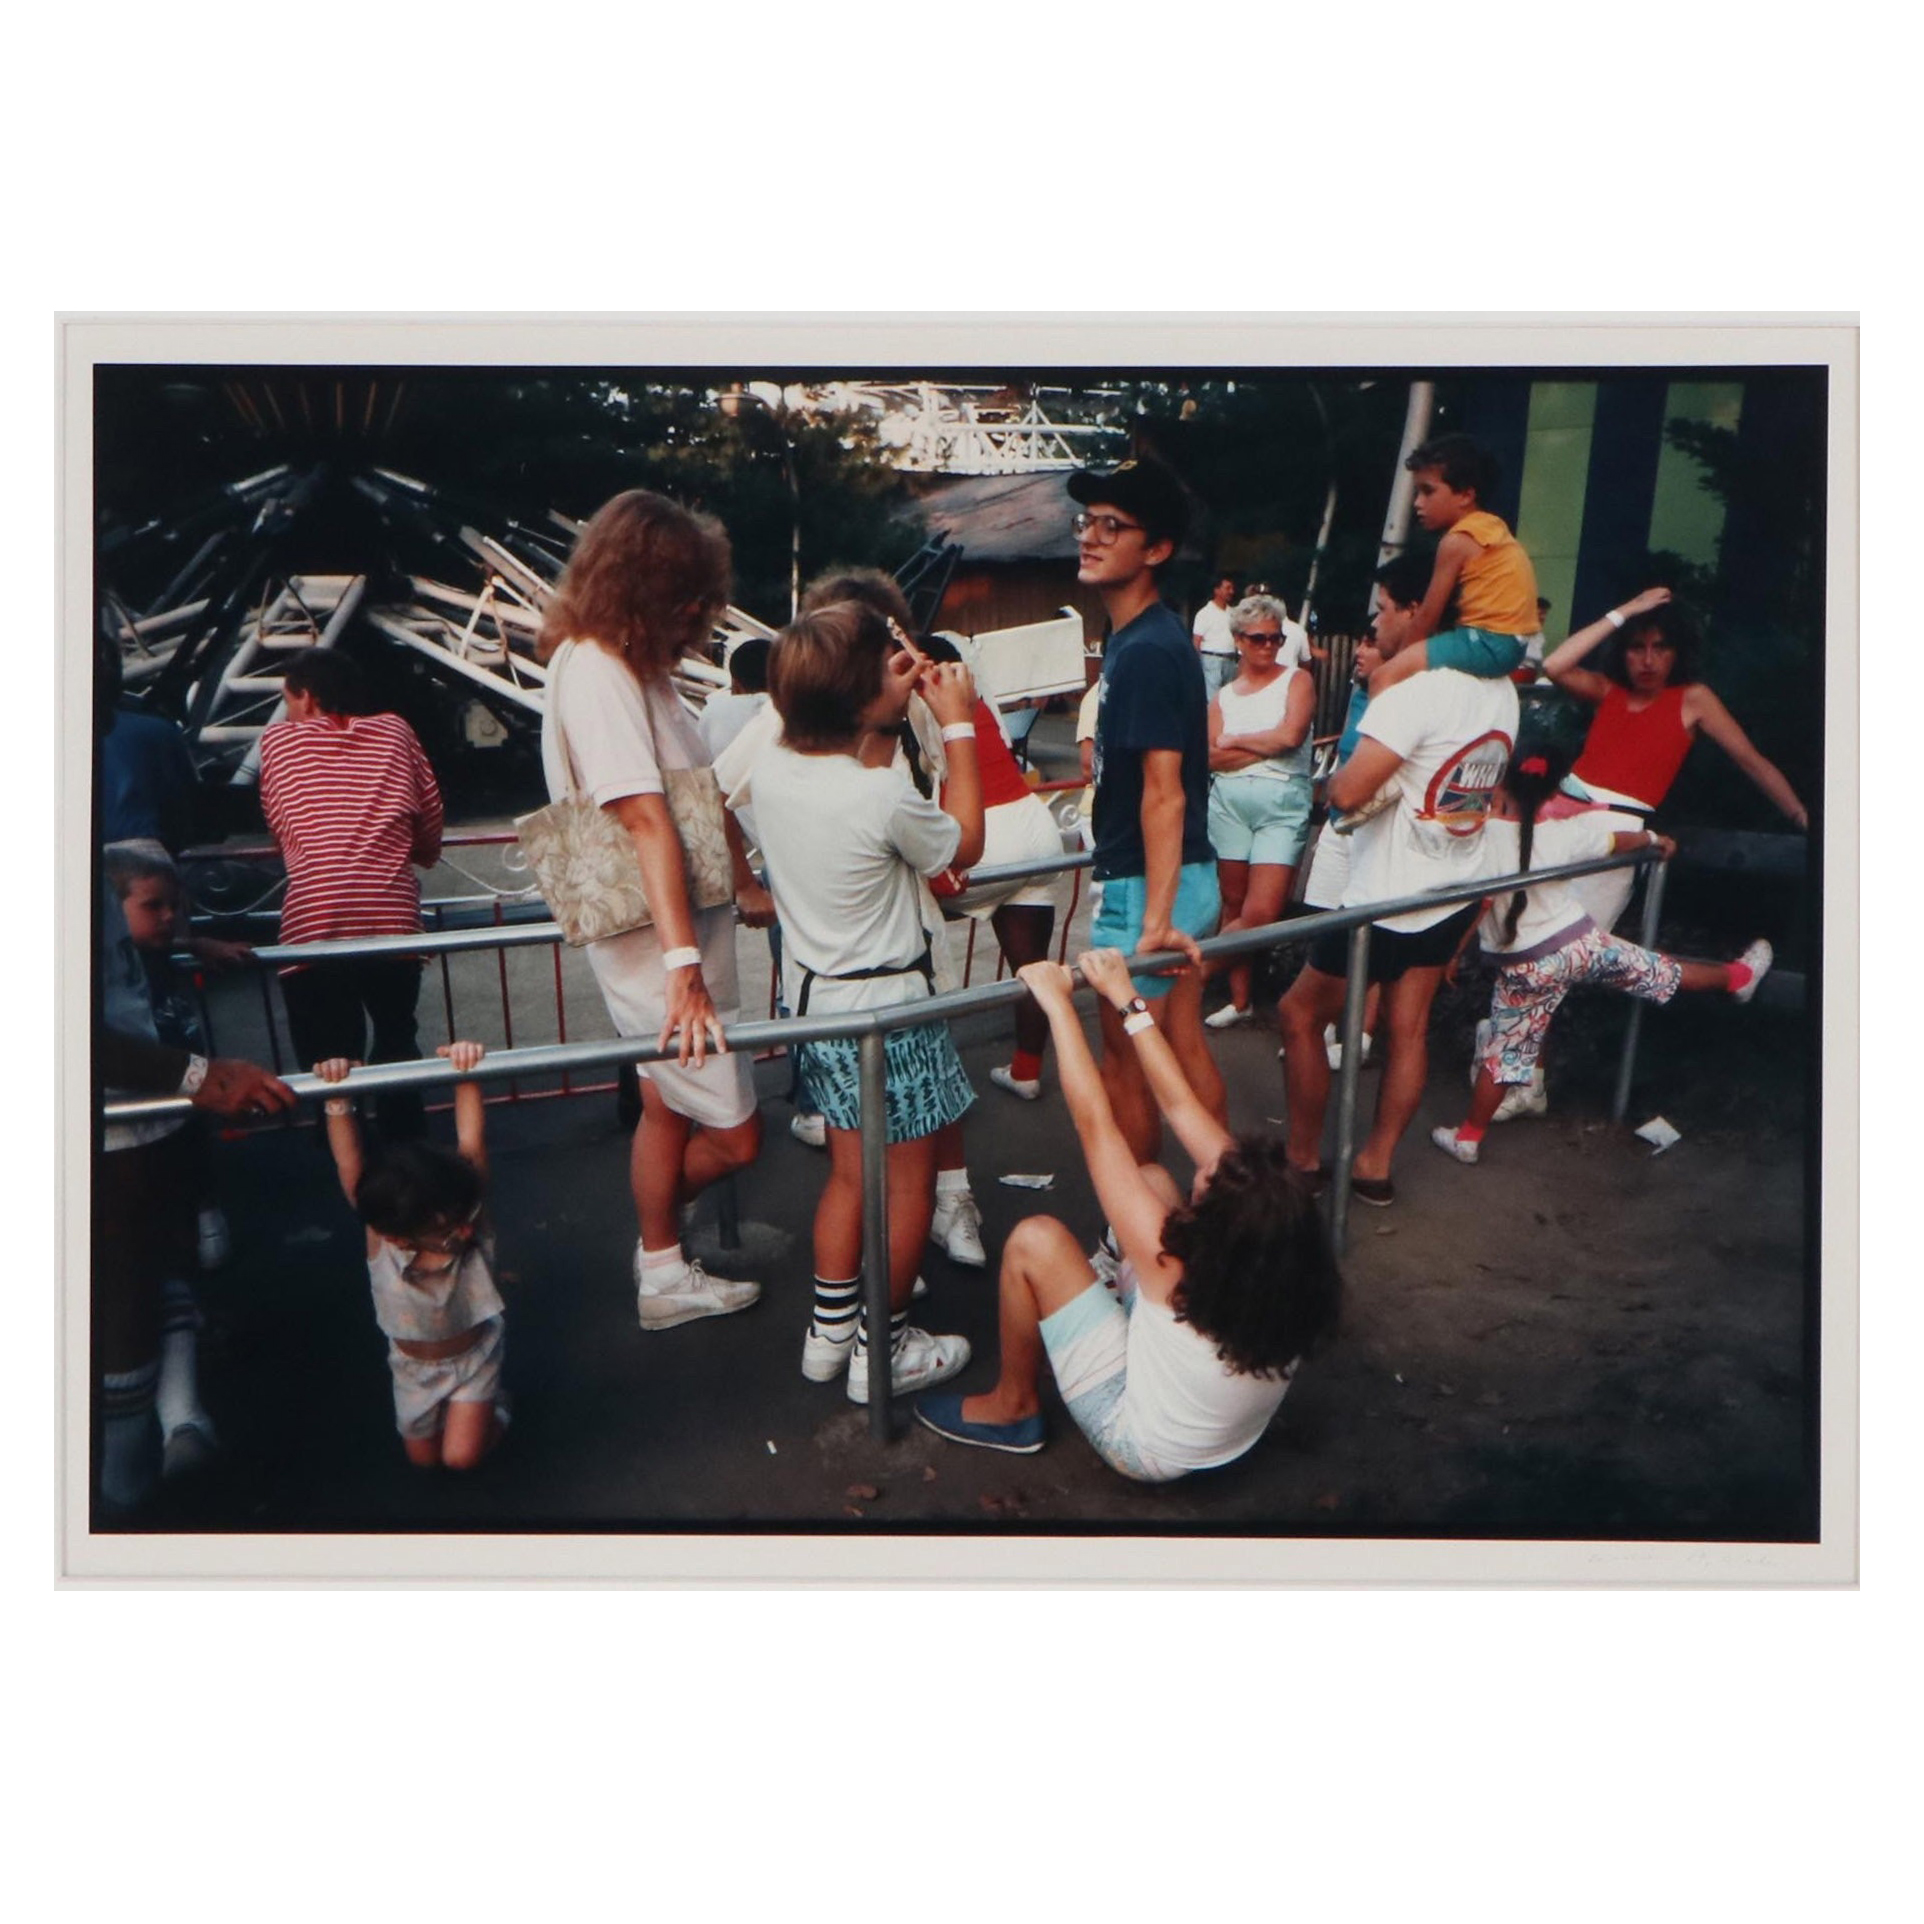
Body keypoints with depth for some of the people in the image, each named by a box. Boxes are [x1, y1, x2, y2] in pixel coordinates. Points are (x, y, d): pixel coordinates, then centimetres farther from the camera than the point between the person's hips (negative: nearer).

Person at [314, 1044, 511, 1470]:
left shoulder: (465, 1214, -29)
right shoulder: (382, 1240, -29)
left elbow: (471, 1142, -39)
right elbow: (350, 1167, -39)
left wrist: (466, 1076, -51)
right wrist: (338, 1102, -52)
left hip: (475, 1355, -1)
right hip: (415, 1365, 2)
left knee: (462, 1455, -8)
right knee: (424, 1458, 15)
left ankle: (492, 1406, 22)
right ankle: (476, 1406, 41)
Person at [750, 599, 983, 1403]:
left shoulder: (773, 765, -6)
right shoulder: (885, 797, -27)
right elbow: (964, 845, -7)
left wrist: (894, 708, 9)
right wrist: (958, 726, -5)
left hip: (814, 998, 7)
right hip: (886, 1007, -7)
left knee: (849, 1170, 21)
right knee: (908, 1183, 11)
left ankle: (830, 1329, 33)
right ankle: (883, 1350, 24)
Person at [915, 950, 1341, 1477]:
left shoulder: (1174, 1267, -38)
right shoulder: (1280, 1232, -24)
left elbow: (1095, 1124, -33)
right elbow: (1179, 1105, -17)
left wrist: (1058, 1003, -26)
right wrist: (1128, 999, -13)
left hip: (1143, 1447, -6)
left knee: (1034, 1241, -15)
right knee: (1152, 1178, 2)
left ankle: (1013, 1407, 10)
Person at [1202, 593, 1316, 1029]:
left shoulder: (1296, 681, 6)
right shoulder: (1224, 695, 13)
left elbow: (1291, 735, -12)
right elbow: (1211, 757, -1)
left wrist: (1236, 740, 0)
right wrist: (1268, 747, -8)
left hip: (1283, 804, -3)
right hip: (1229, 802, 3)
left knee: (1261, 914, -13)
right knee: (1234, 904, 7)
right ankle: (1239, 1000, 17)